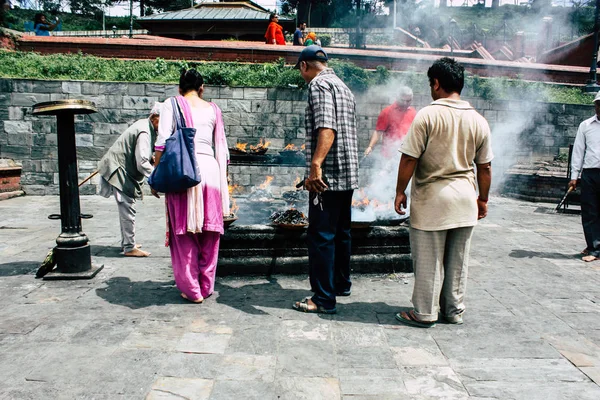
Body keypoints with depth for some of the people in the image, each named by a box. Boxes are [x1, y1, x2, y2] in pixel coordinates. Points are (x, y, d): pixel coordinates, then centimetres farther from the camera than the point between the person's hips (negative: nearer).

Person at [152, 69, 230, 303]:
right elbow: (221, 148, 14)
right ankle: (206, 287, 21)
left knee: (184, 234, 5)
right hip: (211, 169, 3)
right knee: (209, 233, 11)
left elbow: (162, 143, -4)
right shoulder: (213, 109, 15)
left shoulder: (172, 104, 7)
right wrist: (222, 179, 20)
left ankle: (192, 290, 11)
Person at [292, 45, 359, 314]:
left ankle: (324, 299, 2)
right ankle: (341, 284, 32)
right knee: (340, 232, 19)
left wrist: (315, 166, -32)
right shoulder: (343, 87, 20)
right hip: (348, 175, 10)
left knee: (320, 236, -4)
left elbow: (326, 128, -25)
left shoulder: (319, 84, -9)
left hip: (328, 176, -10)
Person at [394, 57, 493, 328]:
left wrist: (400, 192, -4)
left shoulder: (427, 115, -12)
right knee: (458, 259, 14)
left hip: (432, 197, -5)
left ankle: (425, 313, 13)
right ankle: (454, 310, 26)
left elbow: (409, 158, -14)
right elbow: (485, 167, 8)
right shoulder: (478, 120, 4)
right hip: (465, 199, 5)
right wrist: (483, 199, 18)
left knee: (429, 259, 4)